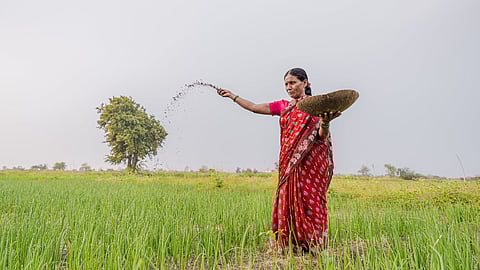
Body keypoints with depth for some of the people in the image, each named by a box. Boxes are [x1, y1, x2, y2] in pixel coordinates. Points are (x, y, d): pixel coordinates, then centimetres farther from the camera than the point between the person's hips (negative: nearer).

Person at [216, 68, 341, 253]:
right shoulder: (283, 106, 15)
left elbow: (322, 136, -8)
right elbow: (254, 107, 17)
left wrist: (325, 123, -30)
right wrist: (232, 96, 18)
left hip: (311, 162, -5)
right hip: (289, 164, 5)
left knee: (309, 199, -3)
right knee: (288, 199, 4)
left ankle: (313, 244, 11)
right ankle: (292, 243, 16)